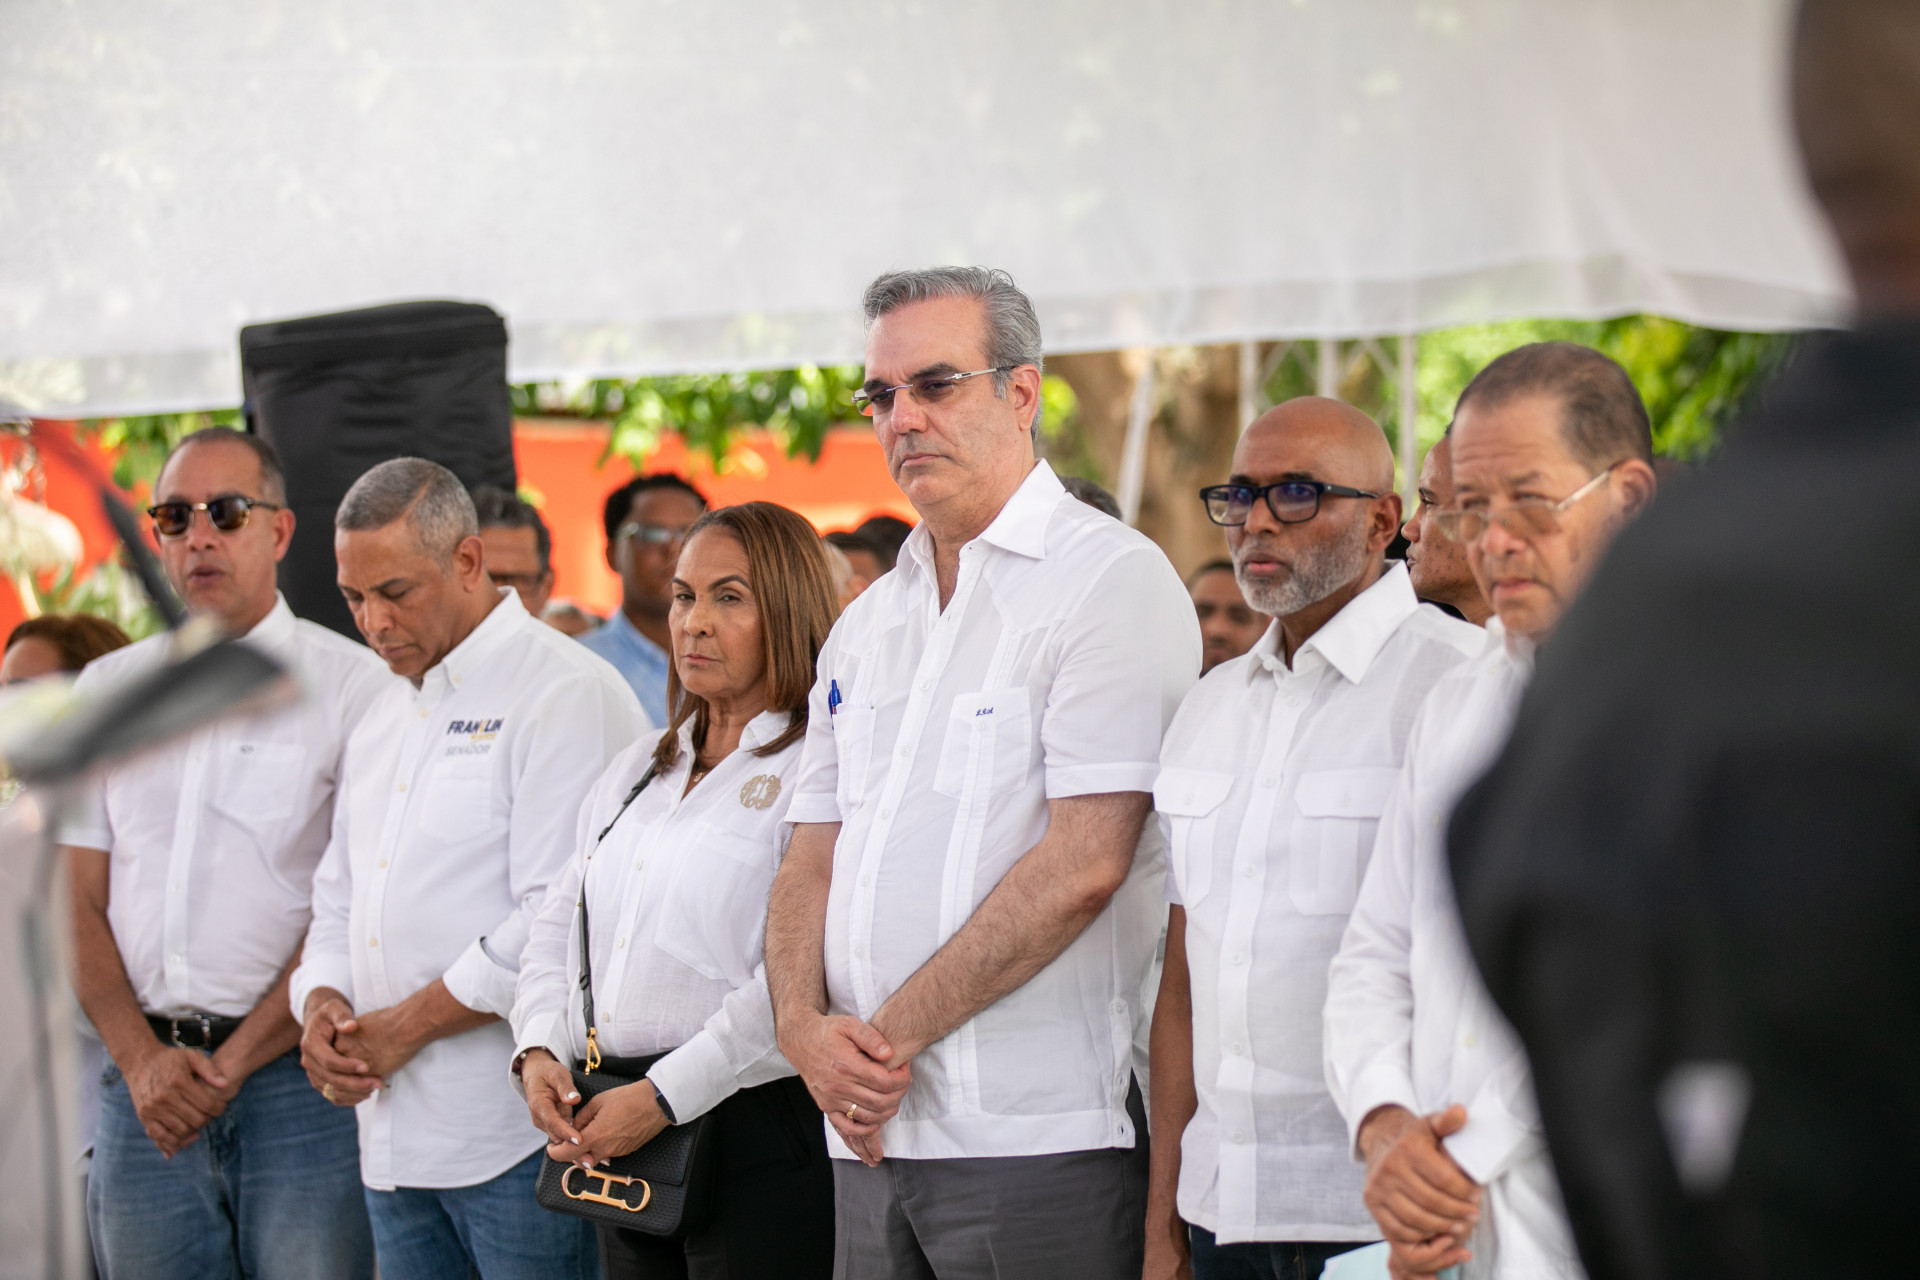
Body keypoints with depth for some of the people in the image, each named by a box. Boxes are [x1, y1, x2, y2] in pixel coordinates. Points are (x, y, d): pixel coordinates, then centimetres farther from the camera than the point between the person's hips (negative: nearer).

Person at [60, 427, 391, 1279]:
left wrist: (231, 1064, -9)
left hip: (295, 1074, -4)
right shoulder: (106, 689, 13)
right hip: (144, 1086, 4)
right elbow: (75, 902, 9)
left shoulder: (353, 686, -1)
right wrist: (143, 1060, -5)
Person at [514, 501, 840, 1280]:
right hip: (619, 1142, 7)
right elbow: (558, 924, 20)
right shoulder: (639, 769, 18)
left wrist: (665, 1098, -19)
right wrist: (539, 1049, 1)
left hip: (760, 1138, -7)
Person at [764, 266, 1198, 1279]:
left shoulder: (1114, 581, -6)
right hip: (869, 1135, 7)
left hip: (1040, 1138, -7)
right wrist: (805, 1025, -5)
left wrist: (889, 1036, -13)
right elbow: (812, 861, 16)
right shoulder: (866, 625, 19)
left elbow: (1081, 866, -15)